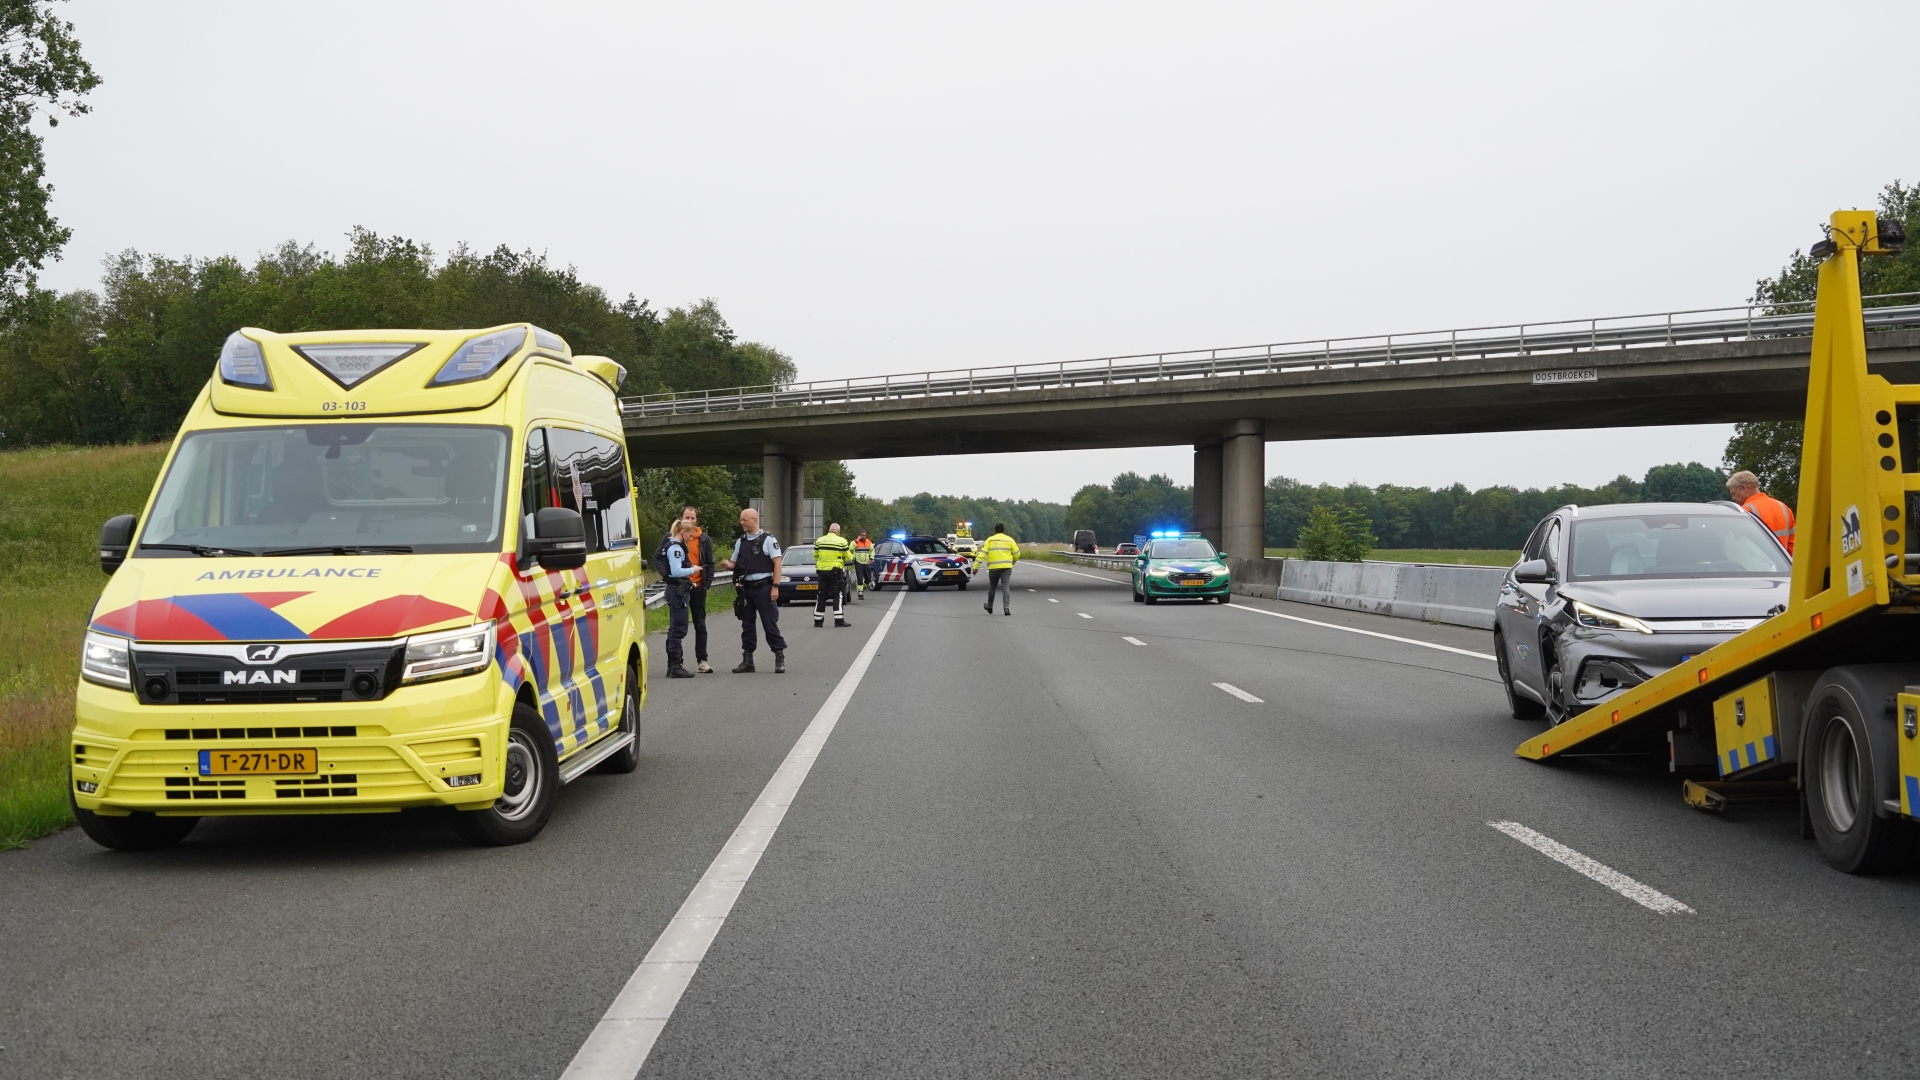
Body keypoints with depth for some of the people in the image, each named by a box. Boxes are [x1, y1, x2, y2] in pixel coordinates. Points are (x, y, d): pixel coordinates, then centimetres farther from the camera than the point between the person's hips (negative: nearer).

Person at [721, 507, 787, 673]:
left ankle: (780, 658, 2)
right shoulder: (740, 542, 12)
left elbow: (777, 563, -7)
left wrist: (775, 586, -14)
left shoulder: (768, 539, -4)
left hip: (763, 588, -6)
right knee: (747, 624, 9)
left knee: (770, 623, -4)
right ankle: (747, 660, 15)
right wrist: (728, 565, -6)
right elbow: (734, 563, 19)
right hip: (745, 588, 6)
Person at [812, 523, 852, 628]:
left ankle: (818, 620, 12)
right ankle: (839, 620, -5)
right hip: (836, 571, -4)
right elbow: (848, 558, -1)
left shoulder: (819, 541, 4)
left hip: (822, 571, 4)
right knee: (838, 595, 1)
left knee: (821, 596, 10)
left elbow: (815, 556, 10)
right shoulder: (841, 541, -6)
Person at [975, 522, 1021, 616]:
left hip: (993, 567, 0)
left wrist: (976, 566, -6)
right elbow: (1017, 554, 9)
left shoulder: (990, 540, 5)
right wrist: (1012, 562, 29)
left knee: (992, 587, 16)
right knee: (1005, 587, -3)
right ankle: (1006, 607, -17)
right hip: (1006, 567, 0)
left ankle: (990, 606, 31)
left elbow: (982, 553, -4)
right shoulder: (1010, 540, 7)